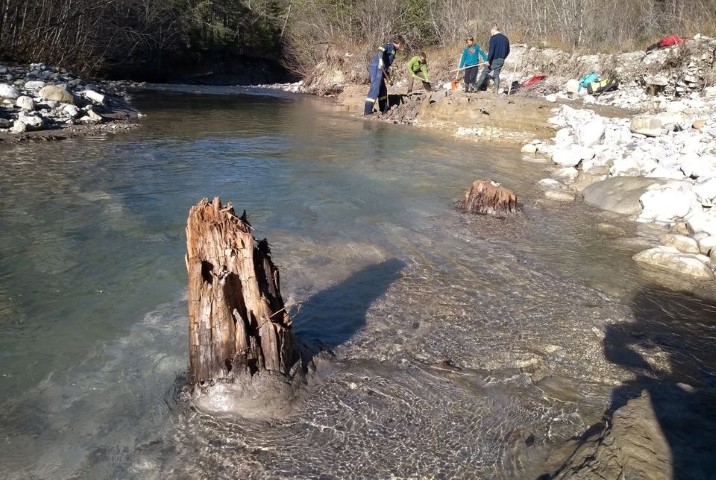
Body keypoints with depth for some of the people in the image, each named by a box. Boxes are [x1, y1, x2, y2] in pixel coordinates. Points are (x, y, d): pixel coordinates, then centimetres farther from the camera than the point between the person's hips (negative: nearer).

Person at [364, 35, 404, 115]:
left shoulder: (393, 50, 28)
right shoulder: (390, 46, 0)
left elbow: (387, 65, 31)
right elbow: (380, 50, -22)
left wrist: (389, 79, 31)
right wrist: (381, 60, -36)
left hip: (380, 69, 10)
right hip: (377, 68, -10)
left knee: (383, 90, 17)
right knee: (375, 88, -15)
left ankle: (384, 109, 27)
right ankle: (367, 110, -19)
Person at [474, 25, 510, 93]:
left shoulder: (493, 38, -11)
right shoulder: (505, 38, 12)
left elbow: (491, 50, -18)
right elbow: (508, 51, 16)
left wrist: (488, 61, -17)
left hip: (494, 60, -6)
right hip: (501, 61, 6)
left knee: (485, 72, 5)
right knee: (496, 74, 12)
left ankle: (477, 87, 9)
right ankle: (496, 91, 8)